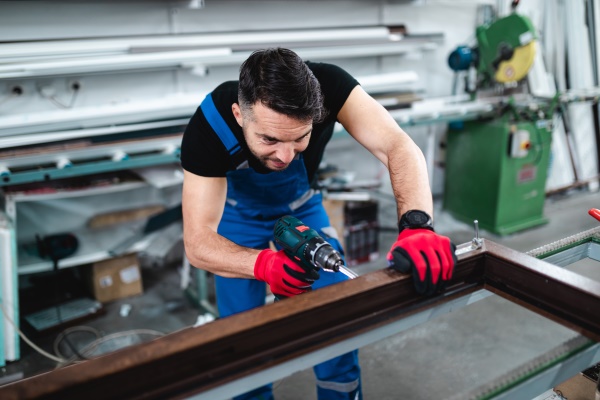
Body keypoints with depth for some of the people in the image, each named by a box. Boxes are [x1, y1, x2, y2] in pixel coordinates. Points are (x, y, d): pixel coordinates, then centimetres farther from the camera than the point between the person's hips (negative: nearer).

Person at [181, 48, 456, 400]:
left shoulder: (328, 85, -36)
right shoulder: (209, 128, -38)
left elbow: (398, 147, -43)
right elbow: (198, 241, -38)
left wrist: (416, 226, -61)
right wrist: (263, 264, -57)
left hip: (300, 203, 2)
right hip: (238, 211, -1)